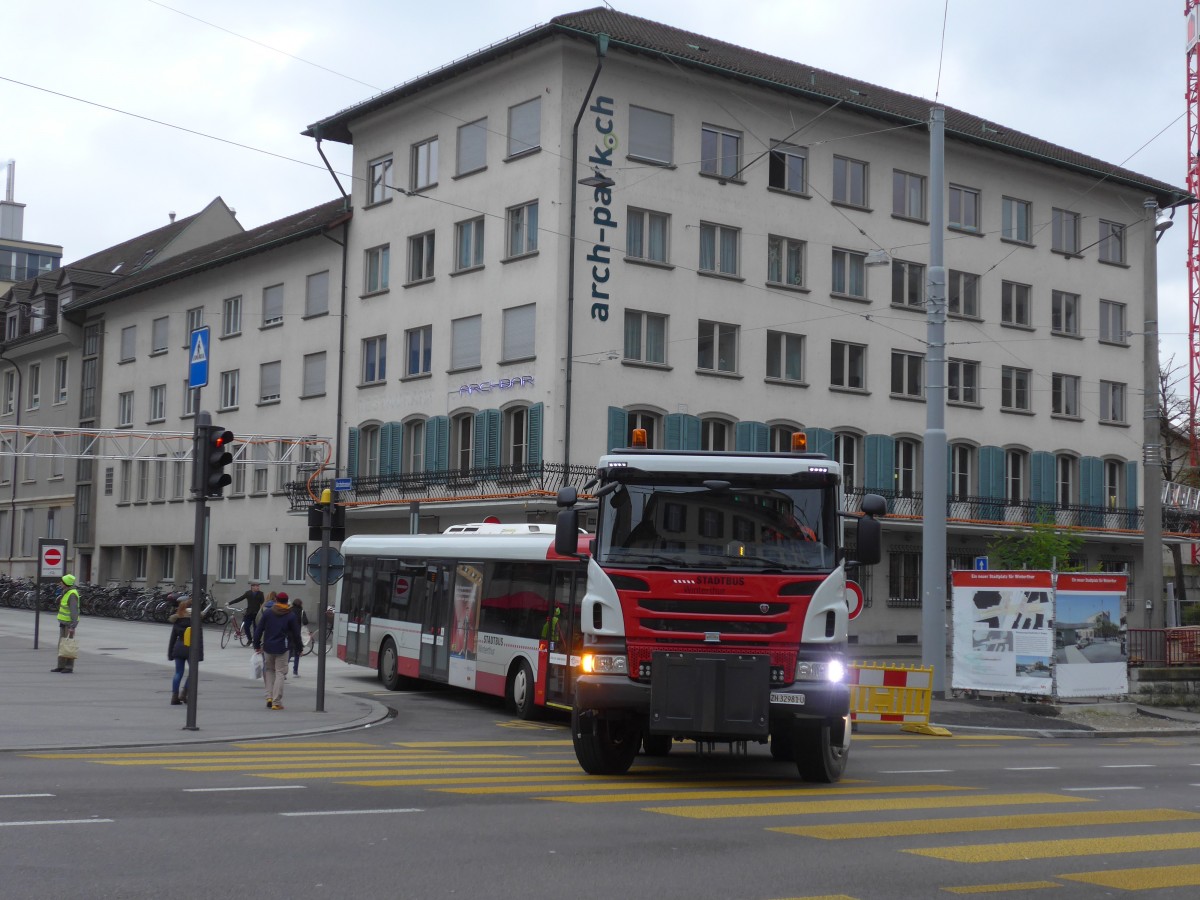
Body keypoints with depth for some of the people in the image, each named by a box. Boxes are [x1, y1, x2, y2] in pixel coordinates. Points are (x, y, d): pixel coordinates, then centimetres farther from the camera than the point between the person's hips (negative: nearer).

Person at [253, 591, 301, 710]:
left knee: (269, 670, 19)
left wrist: (257, 645, 11)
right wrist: (299, 647, 14)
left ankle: (269, 697, 8)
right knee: (280, 673, 1)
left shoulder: (267, 613, 2)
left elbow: (258, 630, 2)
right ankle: (276, 702, -4)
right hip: (283, 648, -2)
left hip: (268, 647, 2)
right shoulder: (291, 616, -2)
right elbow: (296, 634, 0)